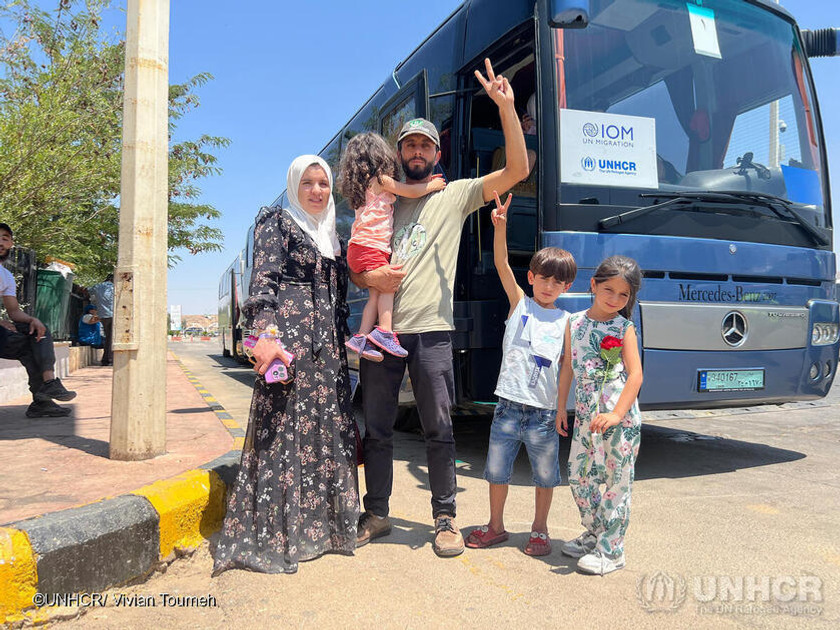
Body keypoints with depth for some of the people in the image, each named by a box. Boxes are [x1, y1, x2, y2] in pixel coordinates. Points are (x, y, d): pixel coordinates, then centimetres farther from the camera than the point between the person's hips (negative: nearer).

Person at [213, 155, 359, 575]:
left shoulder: (332, 237, 22)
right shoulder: (276, 223, 2)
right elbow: (263, 281, -11)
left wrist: (346, 341, 18)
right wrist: (266, 333, -24)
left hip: (328, 344, 7)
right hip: (287, 337, -7)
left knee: (330, 428, 6)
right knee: (283, 428, -8)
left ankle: (320, 524, 18)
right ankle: (269, 537, 1)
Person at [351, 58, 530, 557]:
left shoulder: (455, 195, 8)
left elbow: (518, 170, -3)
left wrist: (506, 106, -10)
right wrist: (367, 278, -9)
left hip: (431, 332, -3)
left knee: (439, 430, 1)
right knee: (377, 429, 9)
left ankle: (446, 520, 14)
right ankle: (376, 515, 23)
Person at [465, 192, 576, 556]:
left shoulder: (566, 322, 6)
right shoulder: (519, 303, 5)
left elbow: (567, 366, 7)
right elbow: (501, 263, -7)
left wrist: (566, 408, -6)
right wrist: (500, 227, -20)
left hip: (545, 411, 0)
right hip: (509, 405, 0)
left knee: (546, 474, 10)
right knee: (497, 469, 9)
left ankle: (539, 530, 29)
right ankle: (496, 526, 28)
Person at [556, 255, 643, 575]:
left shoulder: (625, 329, -6)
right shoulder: (575, 322, 6)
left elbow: (635, 375, -11)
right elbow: (568, 367, 13)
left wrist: (616, 414, -21)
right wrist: (561, 406, 12)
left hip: (620, 416, -5)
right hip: (585, 413, 5)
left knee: (617, 481, 1)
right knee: (578, 476, 13)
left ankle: (611, 549, 13)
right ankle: (594, 534, 32)